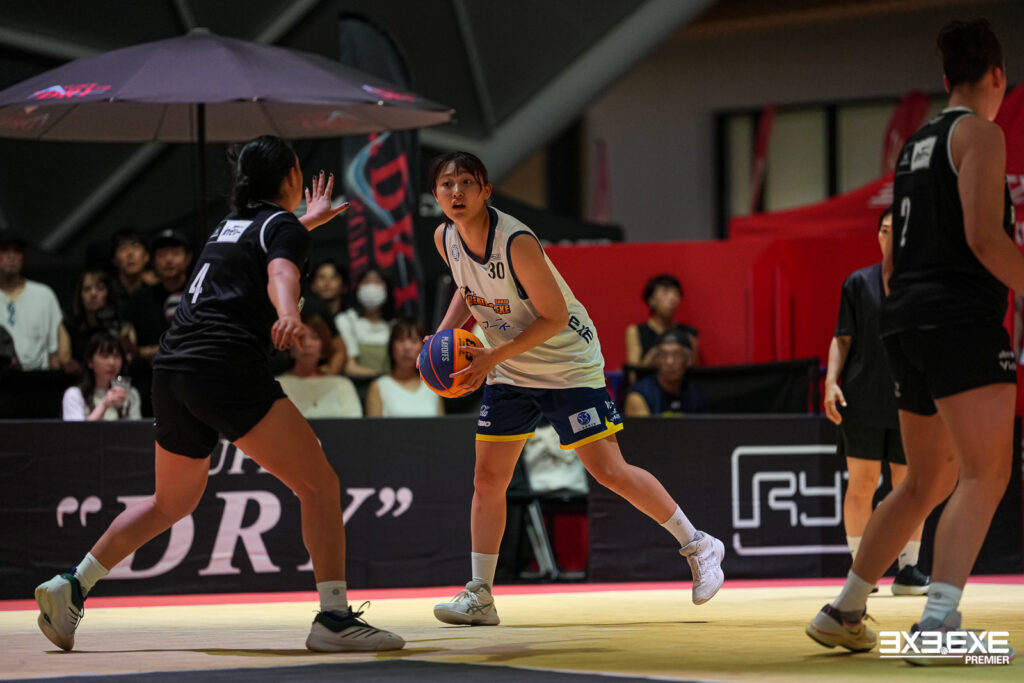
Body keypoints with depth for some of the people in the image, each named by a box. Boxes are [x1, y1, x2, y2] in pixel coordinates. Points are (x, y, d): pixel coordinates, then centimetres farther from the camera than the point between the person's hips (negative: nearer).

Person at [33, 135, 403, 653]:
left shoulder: (231, 223, 26)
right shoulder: (283, 226, 3)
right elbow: (279, 275, -21)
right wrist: (288, 316, -41)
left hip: (171, 372, 8)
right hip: (227, 368, -8)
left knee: (171, 502, 26)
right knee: (320, 485, -8)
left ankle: (71, 587, 24)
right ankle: (333, 618, -19)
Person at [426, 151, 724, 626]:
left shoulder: (516, 243, -28)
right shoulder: (445, 239, -6)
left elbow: (555, 316, -22)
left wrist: (492, 358, -24)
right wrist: (443, 335, 0)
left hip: (568, 364, -7)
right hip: (507, 374, 7)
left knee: (609, 471, -8)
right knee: (488, 478, 2)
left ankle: (697, 547, 7)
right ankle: (479, 596, 7)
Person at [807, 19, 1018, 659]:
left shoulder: (918, 143, 20)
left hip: (907, 318, 9)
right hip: (962, 317, -9)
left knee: (929, 480, 19)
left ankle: (844, 611, 25)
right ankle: (938, 624, -29)